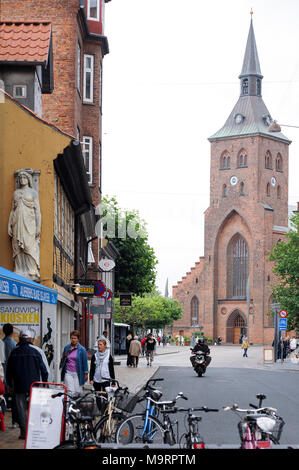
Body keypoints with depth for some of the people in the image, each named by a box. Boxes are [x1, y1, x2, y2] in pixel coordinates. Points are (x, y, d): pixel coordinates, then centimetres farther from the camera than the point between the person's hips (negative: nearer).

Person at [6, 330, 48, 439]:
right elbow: (43, 370, 1)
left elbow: (9, 370, 7)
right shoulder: (35, 352, -1)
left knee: (21, 409, 4)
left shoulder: (14, 352, 1)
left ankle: (24, 432, 1)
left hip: (19, 386, 0)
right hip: (34, 385, 0)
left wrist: (9, 385, 16)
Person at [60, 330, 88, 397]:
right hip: (68, 372, 2)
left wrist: (86, 374, 0)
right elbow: (63, 360, 18)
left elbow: (85, 361, 1)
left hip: (77, 373, -2)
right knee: (70, 391, -8)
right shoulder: (66, 348, 7)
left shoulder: (82, 349, -2)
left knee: (78, 392, -1)